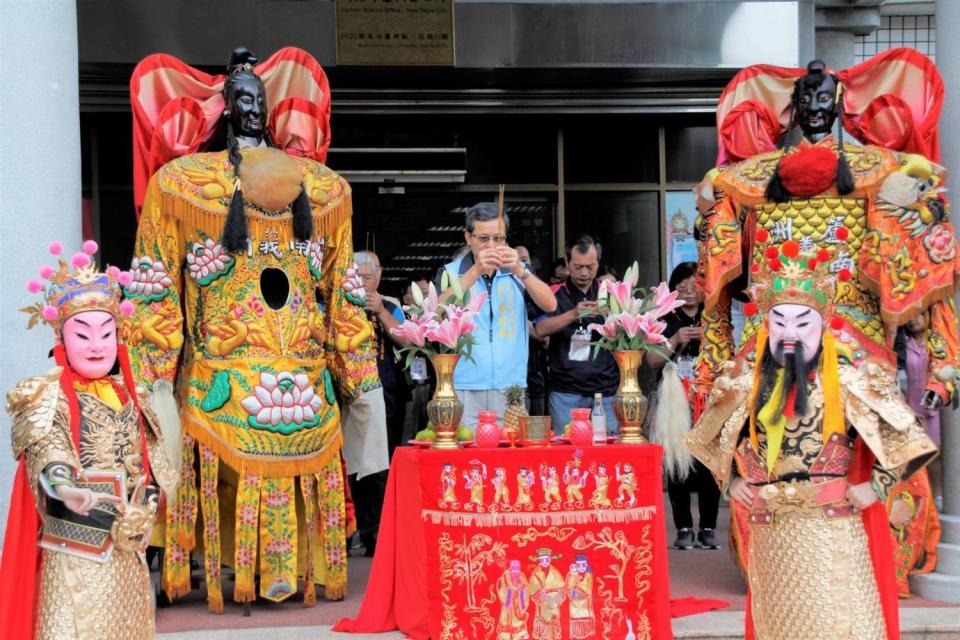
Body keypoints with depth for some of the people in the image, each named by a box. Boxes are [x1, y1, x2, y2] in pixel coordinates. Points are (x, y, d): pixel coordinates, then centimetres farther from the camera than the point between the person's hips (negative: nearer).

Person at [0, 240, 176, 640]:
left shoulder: (127, 396, 12)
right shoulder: (48, 396, -6)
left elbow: (151, 462, 14)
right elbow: (45, 450, -23)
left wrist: (143, 513, 0)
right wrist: (65, 489, -42)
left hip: (128, 549, 6)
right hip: (76, 550, -6)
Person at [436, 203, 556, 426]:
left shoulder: (518, 272, 13)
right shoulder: (450, 272, 7)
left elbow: (550, 305, -2)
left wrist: (520, 271, -16)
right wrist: (476, 271, -21)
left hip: (510, 386, 2)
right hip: (464, 389, -2)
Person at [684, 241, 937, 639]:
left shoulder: (847, 379, -6)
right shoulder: (749, 382, 5)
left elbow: (902, 436, -1)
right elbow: (713, 439, 20)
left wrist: (877, 486, -6)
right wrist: (730, 480, 9)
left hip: (831, 530, -4)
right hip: (769, 534, 4)